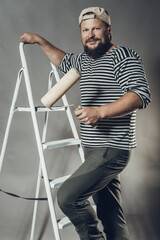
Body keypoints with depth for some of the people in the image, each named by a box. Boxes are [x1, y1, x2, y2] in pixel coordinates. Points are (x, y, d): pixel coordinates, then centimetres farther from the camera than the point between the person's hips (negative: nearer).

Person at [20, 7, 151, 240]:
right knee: (110, 212, 13)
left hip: (111, 149, -9)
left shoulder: (124, 56, -9)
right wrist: (40, 40, 32)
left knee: (67, 196, -14)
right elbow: (64, 61, 37)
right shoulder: (85, 59, 18)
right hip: (96, 149, 9)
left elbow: (141, 94, -22)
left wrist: (100, 112, -30)